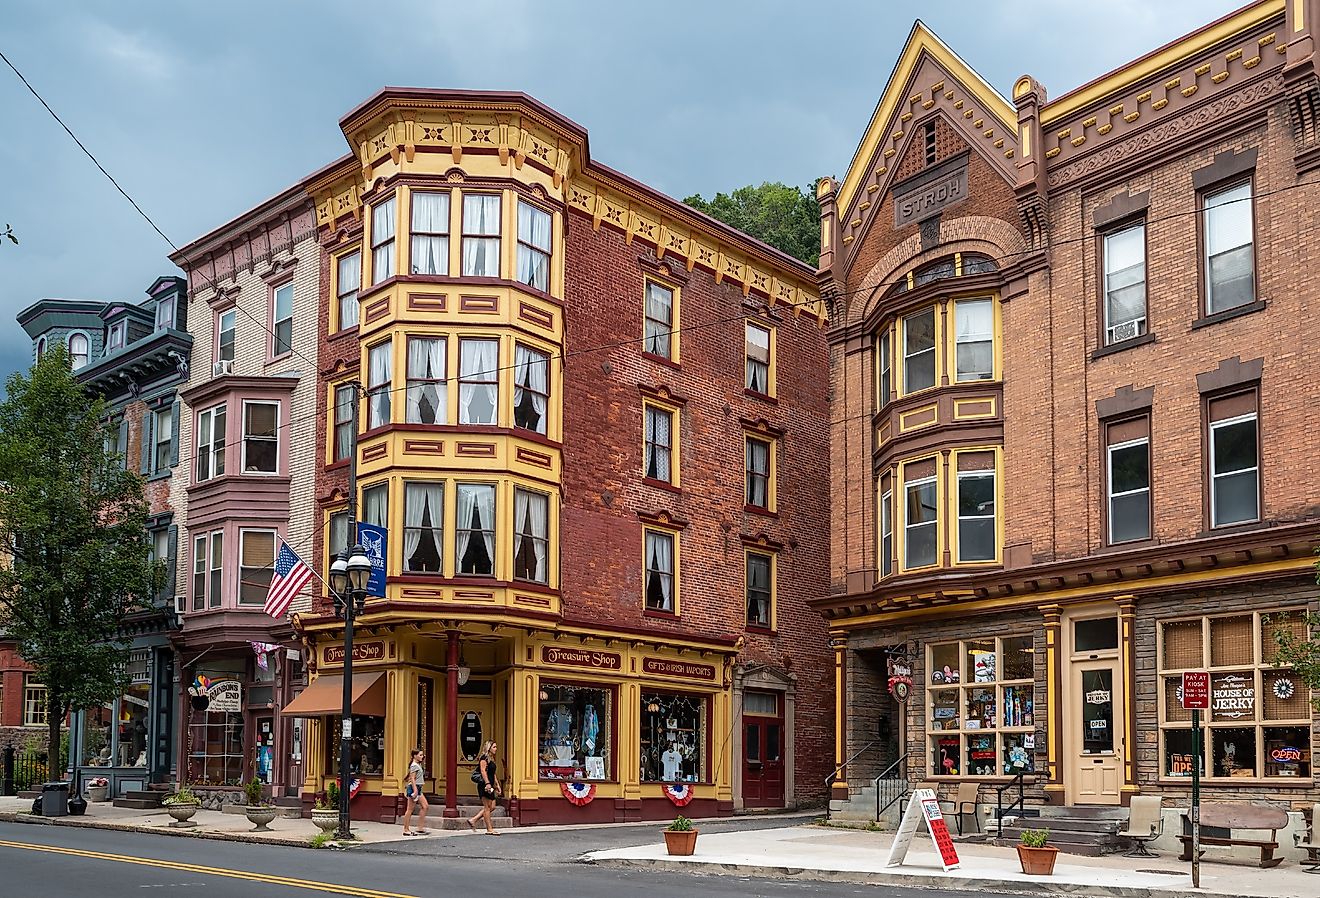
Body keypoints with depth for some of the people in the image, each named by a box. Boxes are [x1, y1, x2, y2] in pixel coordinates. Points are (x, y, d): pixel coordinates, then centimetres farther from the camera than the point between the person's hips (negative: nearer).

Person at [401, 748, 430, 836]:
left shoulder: (418, 765, 16)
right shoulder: (414, 766, -12)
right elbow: (412, 779, -19)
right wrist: (415, 790, -25)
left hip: (418, 788, 10)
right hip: (414, 788, -10)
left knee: (425, 806, 5)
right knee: (410, 809, -4)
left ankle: (420, 828, 6)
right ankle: (406, 830, 1)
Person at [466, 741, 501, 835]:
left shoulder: (491, 759, 20)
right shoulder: (484, 757, -8)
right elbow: (483, 771, -17)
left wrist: (497, 785, 20)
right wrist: (487, 783, -25)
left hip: (490, 786, 10)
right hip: (484, 785, -10)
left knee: (492, 807, 6)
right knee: (487, 807, -6)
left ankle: (473, 820, 12)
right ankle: (489, 829, -4)